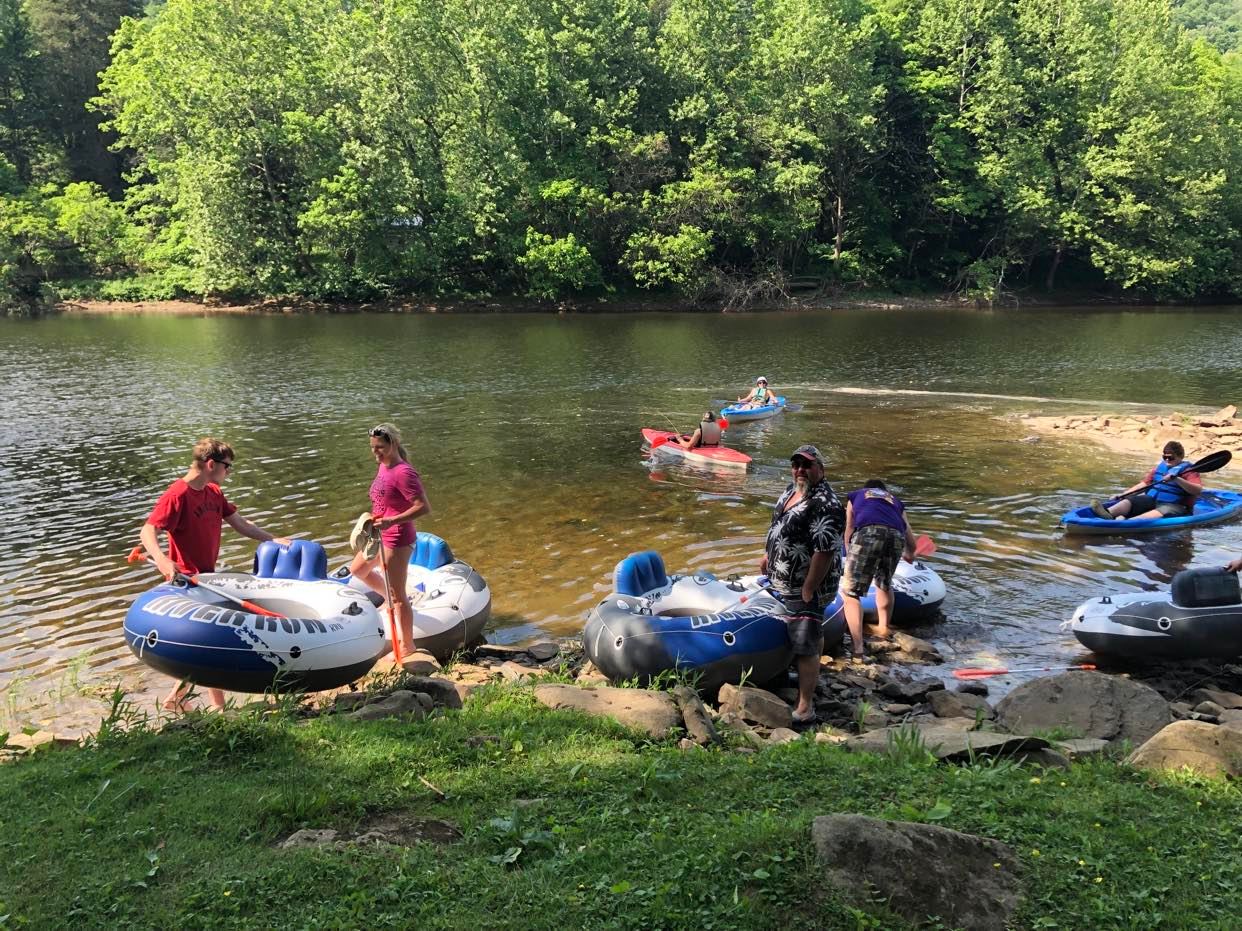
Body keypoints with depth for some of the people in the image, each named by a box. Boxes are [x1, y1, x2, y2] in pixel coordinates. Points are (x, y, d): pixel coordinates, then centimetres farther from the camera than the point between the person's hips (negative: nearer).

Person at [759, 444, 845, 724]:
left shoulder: (825, 505, -24)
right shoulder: (791, 490, 7)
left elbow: (825, 551, -27)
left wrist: (808, 590, -25)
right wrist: (769, 554, 23)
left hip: (805, 587, -9)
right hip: (783, 582, 9)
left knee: (806, 647, -6)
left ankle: (805, 708, -1)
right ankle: (808, 675, 43)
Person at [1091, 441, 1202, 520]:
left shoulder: (1188, 471, -2)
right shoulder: (1159, 468, 18)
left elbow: (1198, 490, -18)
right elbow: (1144, 484, 23)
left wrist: (1177, 479, -32)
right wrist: (1122, 495, 13)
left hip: (1174, 506, -6)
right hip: (1152, 501, 6)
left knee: (1162, 511, -38)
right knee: (1131, 500, -20)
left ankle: (1129, 522, -66)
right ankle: (1108, 513, -54)